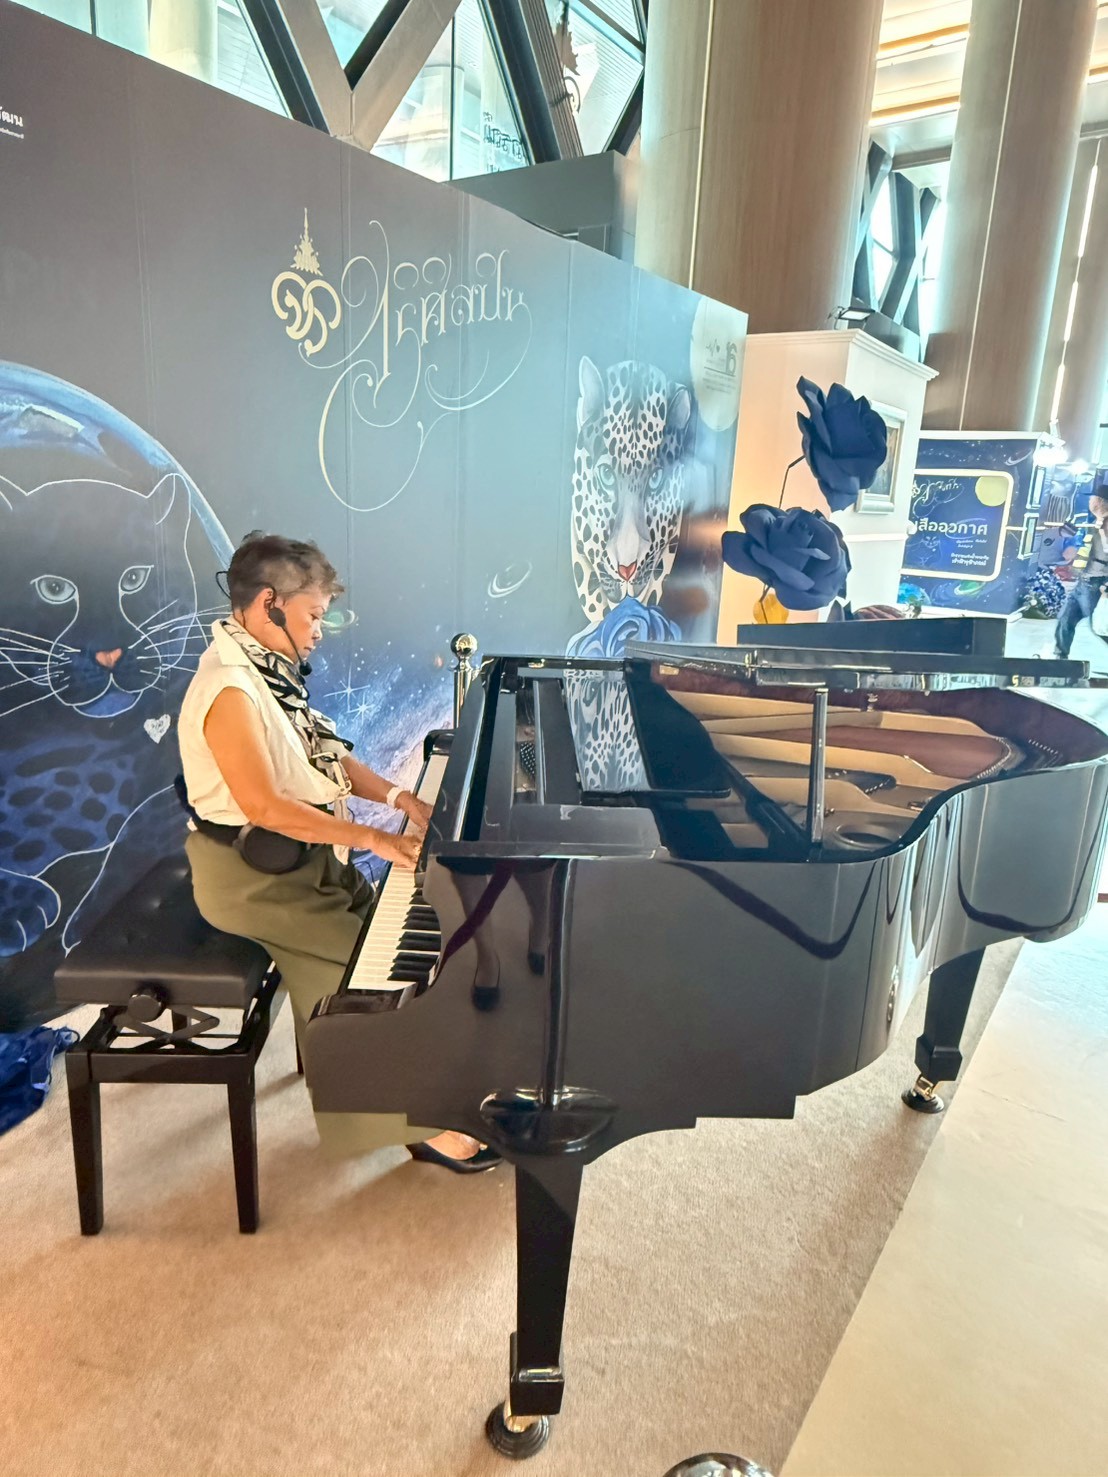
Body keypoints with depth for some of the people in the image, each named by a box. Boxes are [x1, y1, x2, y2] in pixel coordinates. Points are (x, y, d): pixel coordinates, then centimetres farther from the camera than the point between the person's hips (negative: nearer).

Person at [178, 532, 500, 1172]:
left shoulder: (268, 670, 7)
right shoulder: (230, 688, -23)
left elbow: (326, 757, 11)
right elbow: (263, 805, -30)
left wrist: (398, 795, -3)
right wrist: (376, 839, -29)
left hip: (299, 855, 9)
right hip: (250, 875, -9)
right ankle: (423, 1122, 2)